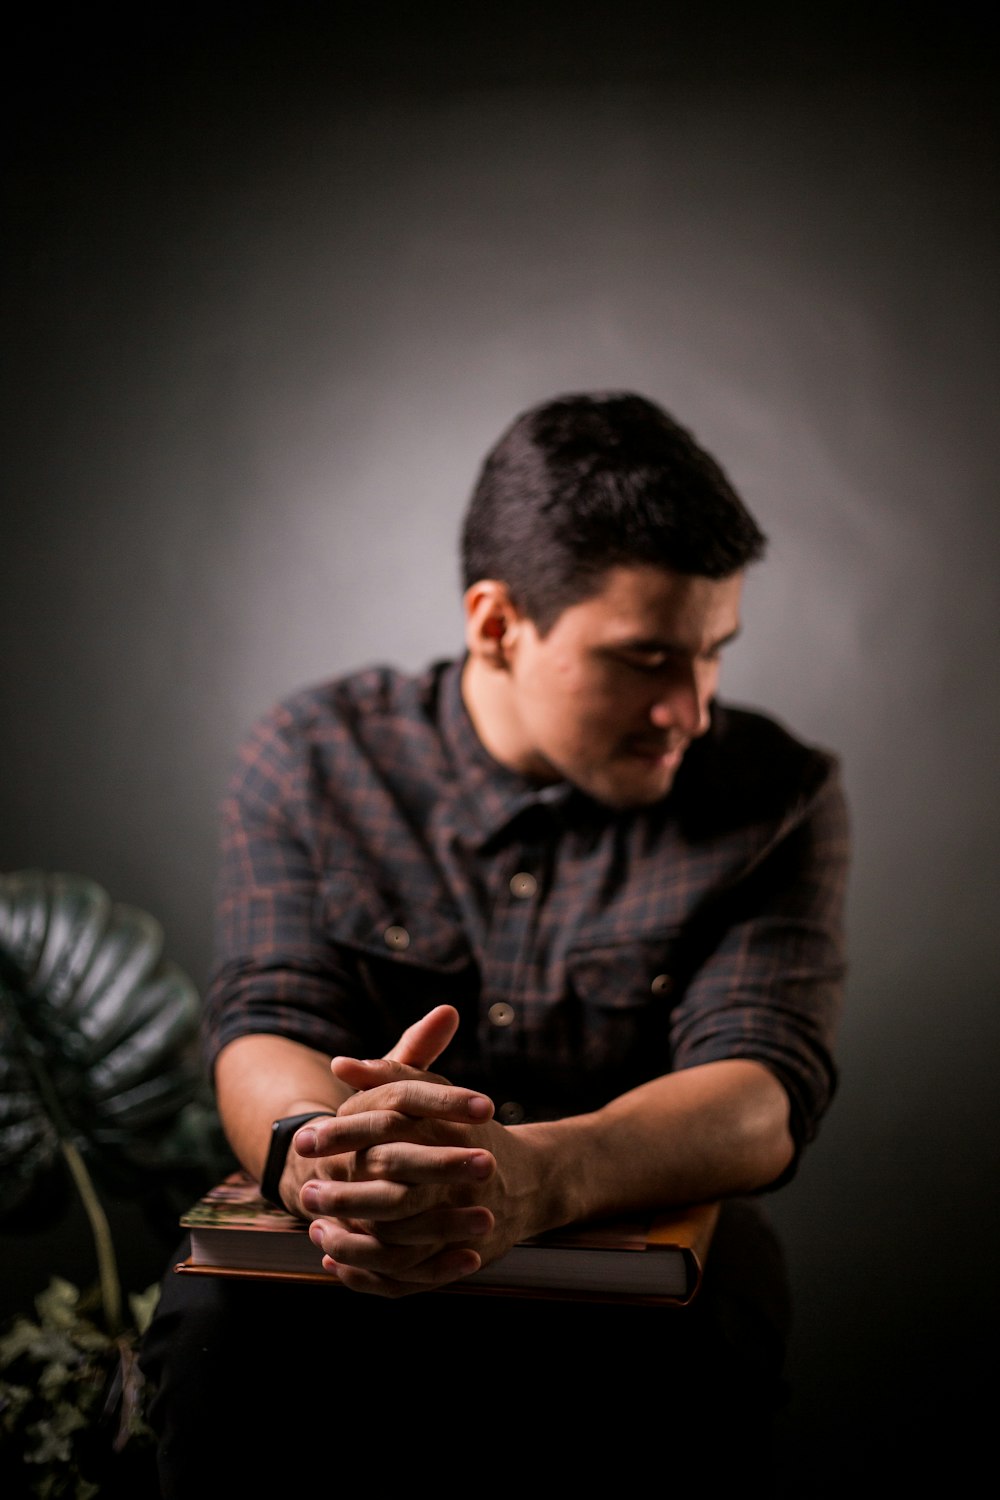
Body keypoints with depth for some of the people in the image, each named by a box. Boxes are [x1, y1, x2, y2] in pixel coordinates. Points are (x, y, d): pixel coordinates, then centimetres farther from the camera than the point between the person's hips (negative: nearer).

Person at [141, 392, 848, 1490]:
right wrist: (318, 1152, -37)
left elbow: (763, 1103, -15)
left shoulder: (774, 797, -2)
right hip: (341, 1281, 1)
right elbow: (264, 1032, -10)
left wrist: (538, 1176, -39)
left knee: (685, 1353, -34)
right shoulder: (313, 757, 2)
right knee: (220, 1327, -31)